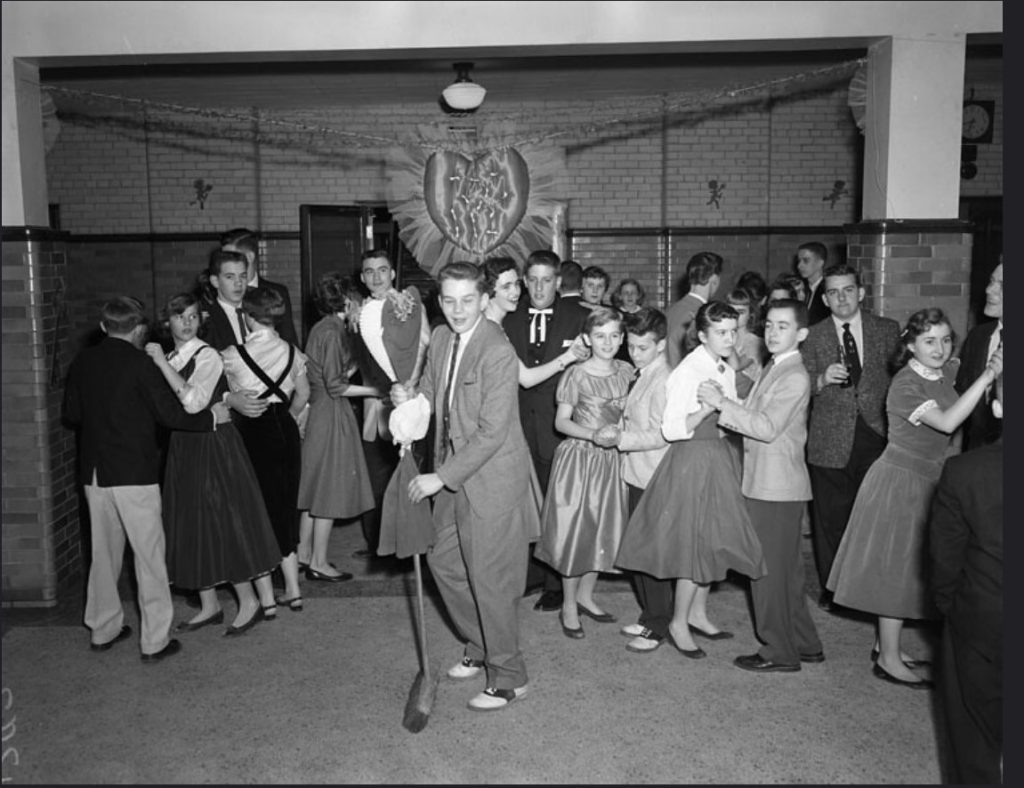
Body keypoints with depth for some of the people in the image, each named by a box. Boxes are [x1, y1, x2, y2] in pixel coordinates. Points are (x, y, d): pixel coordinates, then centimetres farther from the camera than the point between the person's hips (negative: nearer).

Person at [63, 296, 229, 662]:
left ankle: (103, 630, 29)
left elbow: (71, 413, 13)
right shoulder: (139, 364, -13)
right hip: (134, 472, -6)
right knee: (149, 555, 2)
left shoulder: (82, 362, 5)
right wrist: (212, 417, 0)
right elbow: (171, 414, -12)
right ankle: (155, 641, 6)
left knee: (104, 552, 18)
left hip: (94, 473, 6)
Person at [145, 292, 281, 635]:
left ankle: (250, 601, 11)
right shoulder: (168, 360, 10)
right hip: (184, 448, 8)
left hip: (213, 445, -8)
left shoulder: (207, 356, -12)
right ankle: (209, 606, 22)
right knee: (193, 526, 10)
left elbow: (193, 401, -27)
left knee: (222, 522, -3)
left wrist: (162, 362, -24)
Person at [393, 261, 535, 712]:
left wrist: (440, 478, -21)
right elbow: (431, 392, 17)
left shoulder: (497, 352, -22)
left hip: (491, 477, -8)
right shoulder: (440, 338, 3)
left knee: (489, 578, 0)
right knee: (444, 561, 18)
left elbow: (492, 433, -24)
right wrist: (410, 399, -7)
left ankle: (509, 678, 19)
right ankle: (480, 648, 39)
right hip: (453, 472, 9)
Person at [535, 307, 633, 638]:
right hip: (579, 458, -5)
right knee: (575, 528, 2)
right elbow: (561, 421, -10)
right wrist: (594, 434, -23)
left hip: (611, 460, 5)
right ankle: (569, 606, 18)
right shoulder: (576, 375, -11)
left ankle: (585, 595, 32)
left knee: (604, 530, 13)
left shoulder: (626, 371, 2)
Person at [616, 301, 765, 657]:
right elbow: (671, 430, -19)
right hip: (693, 460, -8)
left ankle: (697, 612, 30)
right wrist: (707, 408, -30)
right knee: (697, 542, -3)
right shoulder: (687, 371, -16)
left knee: (716, 539, 14)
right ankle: (679, 624, 13)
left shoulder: (726, 371, 9)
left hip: (719, 457, 8)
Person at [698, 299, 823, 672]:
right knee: (786, 570, 18)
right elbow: (753, 416, 13)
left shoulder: (794, 377, -16)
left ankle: (779, 652, 13)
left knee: (769, 569, 0)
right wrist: (723, 410, -3)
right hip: (766, 483, 10)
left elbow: (767, 428, -23)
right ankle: (804, 643, 30)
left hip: (776, 487, -10)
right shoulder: (773, 368, 14)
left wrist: (722, 402, -23)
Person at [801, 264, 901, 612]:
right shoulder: (812, 336, 3)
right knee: (830, 519, 5)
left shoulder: (888, 330, 7)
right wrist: (822, 379, -17)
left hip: (876, 435, 1)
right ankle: (831, 589, 20)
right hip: (830, 442, -1)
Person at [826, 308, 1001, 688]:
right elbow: (947, 422, -33)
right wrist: (987, 377, -33)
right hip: (900, 482, -9)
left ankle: (889, 646, 28)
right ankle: (889, 661, 9)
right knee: (896, 568, -1)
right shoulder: (905, 385, -19)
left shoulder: (941, 381, 8)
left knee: (906, 569, 15)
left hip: (925, 482, 9)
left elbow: (953, 429, 5)